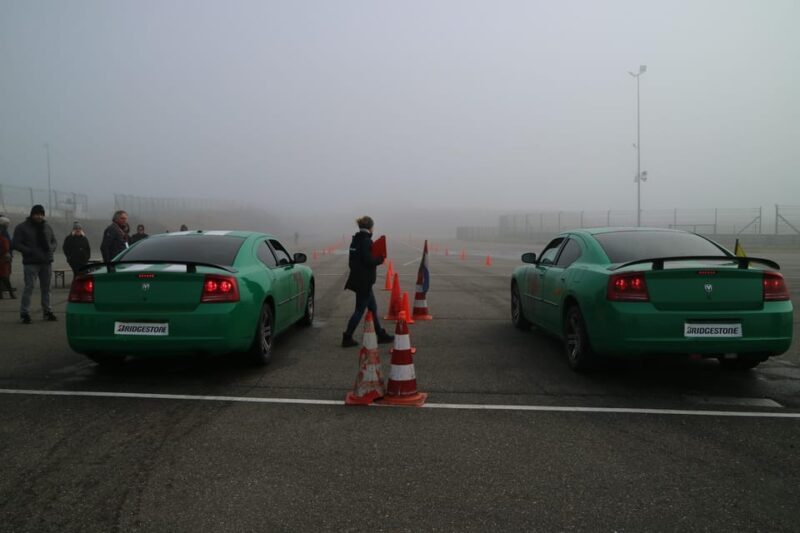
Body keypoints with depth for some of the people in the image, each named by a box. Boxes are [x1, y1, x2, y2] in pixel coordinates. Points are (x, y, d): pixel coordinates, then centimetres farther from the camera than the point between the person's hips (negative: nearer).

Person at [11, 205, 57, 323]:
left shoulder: (47, 227, 14)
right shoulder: (22, 227, -2)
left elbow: (54, 241, 19)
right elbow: (15, 244, -7)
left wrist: (51, 248, -3)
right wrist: (30, 251, -18)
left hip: (47, 262, 5)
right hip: (31, 263, -5)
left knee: (46, 288, 11)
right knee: (29, 287, -10)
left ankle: (47, 312, 19)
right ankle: (24, 313, -4)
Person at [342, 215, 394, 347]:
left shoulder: (355, 240, 11)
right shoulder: (366, 241, -17)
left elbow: (352, 260, 14)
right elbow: (369, 261, -22)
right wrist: (381, 259, -5)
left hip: (358, 279, 9)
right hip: (364, 281, -9)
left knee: (373, 308, 17)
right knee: (359, 310, 0)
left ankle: (381, 335, 26)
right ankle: (347, 338, 6)